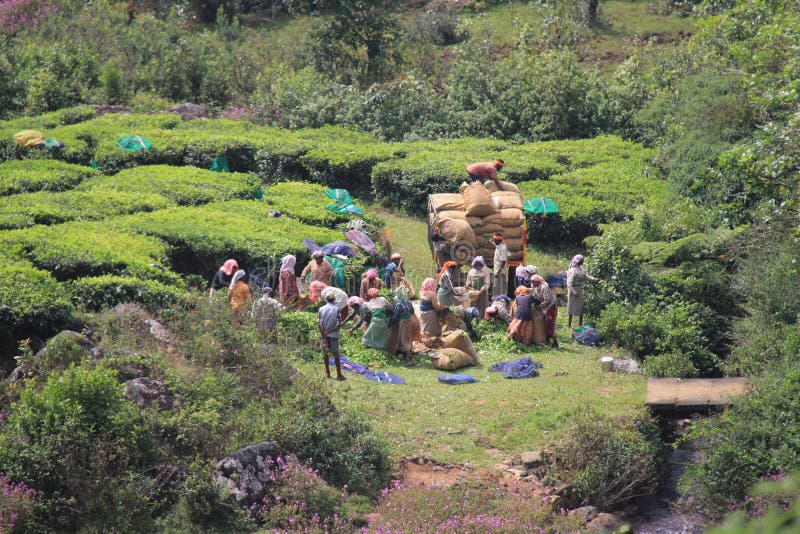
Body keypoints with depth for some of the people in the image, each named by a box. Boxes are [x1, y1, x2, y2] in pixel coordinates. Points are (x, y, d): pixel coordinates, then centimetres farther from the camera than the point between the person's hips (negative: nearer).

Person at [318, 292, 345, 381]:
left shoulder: (321, 309, -3)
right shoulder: (336, 309, -10)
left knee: (325, 353, 14)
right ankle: (339, 374, 0)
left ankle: (327, 372, 20)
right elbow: (339, 324, -14)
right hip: (334, 335, -2)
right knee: (336, 354, 2)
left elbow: (320, 323, -8)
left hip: (324, 335, 2)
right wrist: (329, 331, -8)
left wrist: (324, 337, -8)